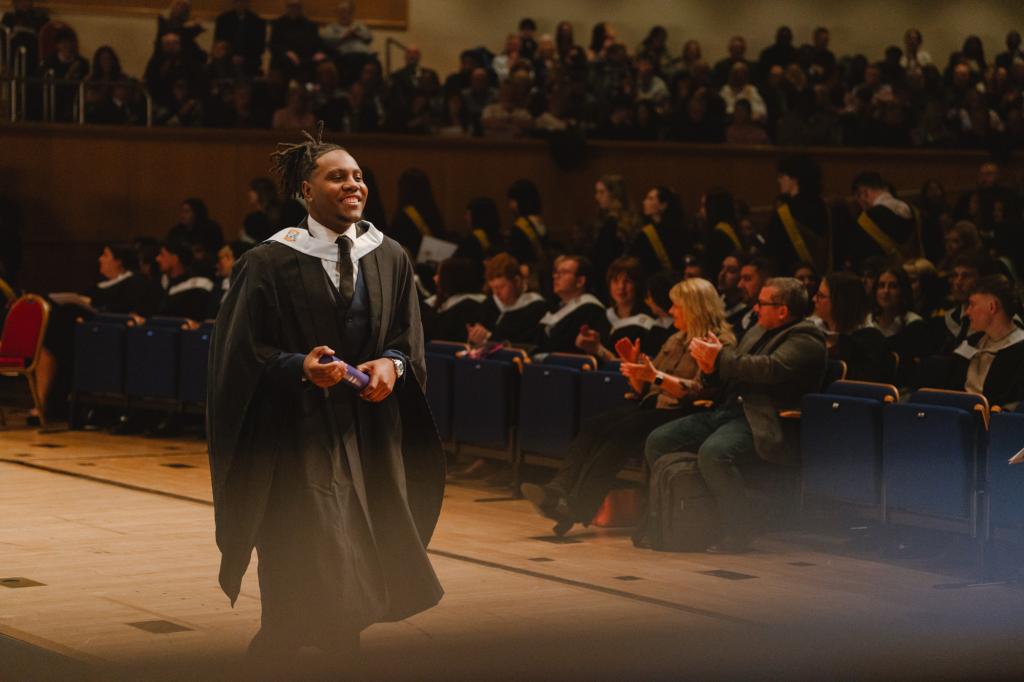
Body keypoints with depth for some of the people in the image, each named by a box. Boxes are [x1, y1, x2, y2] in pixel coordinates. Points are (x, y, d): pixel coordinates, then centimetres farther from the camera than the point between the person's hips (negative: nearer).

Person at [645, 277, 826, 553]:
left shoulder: (805, 339, -5)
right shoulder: (758, 333, 24)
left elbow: (771, 369, -22)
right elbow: (729, 377, 28)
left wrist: (721, 357, -13)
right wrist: (710, 367, 4)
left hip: (760, 421, -9)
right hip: (726, 411, 10)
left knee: (713, 452, -36)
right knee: (657, 442, -3)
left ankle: (739, 530, -19)